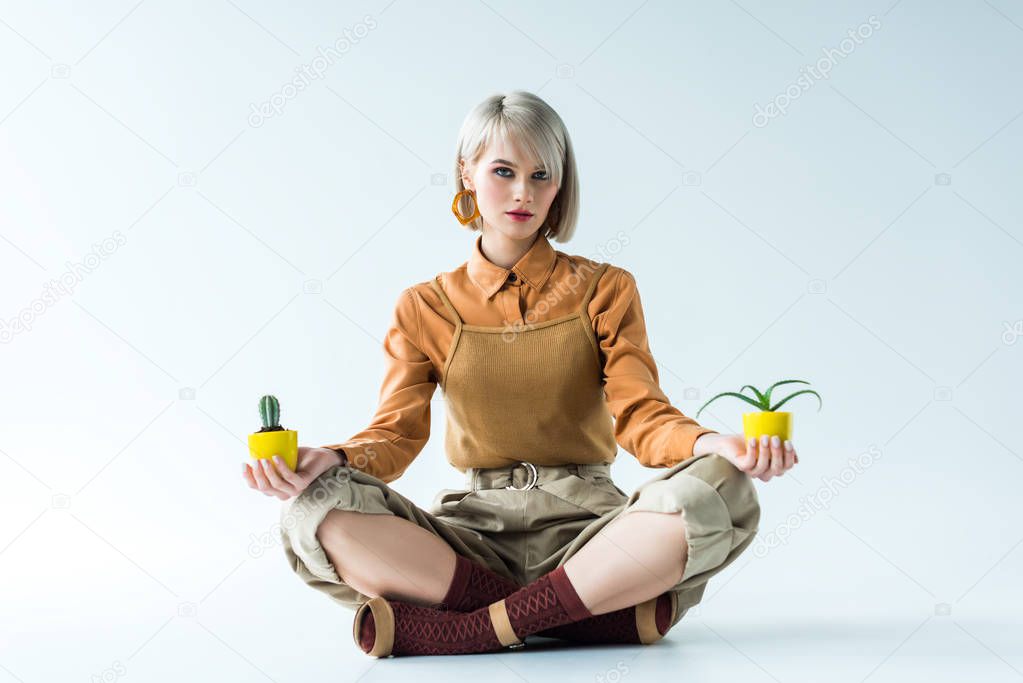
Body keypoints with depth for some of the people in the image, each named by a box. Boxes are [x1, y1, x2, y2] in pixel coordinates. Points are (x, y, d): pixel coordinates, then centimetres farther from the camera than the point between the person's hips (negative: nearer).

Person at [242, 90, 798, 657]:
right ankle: (614, 609, -25)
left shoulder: (604, 290, 9)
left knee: (720, 493, -32)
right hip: (474, 532, 1)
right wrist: (327, 459, -21)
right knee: (316, 509, -28)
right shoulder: (426, 308, 11)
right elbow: (397, 433, 2)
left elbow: (640, 415, -3)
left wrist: (714, 445, -25)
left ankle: (466, 629, -25)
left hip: (584, 523, 0)